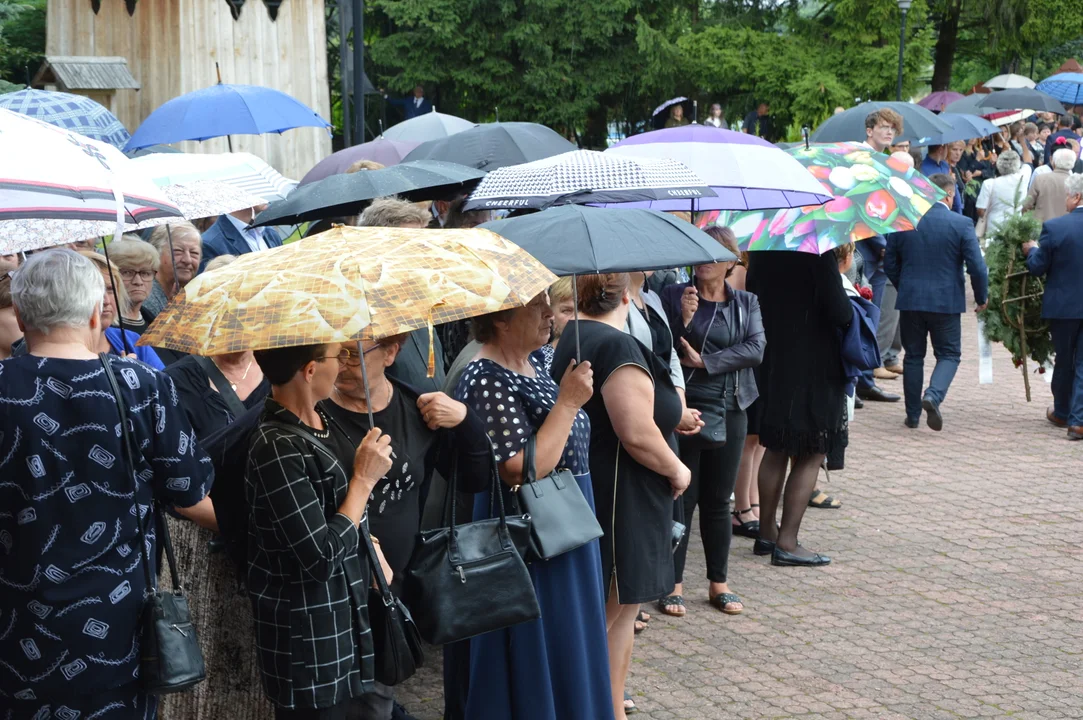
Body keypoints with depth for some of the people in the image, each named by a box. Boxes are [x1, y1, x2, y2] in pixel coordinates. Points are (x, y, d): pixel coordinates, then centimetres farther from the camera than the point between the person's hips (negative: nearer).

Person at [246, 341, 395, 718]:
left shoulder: (320, 420, 3)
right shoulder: (278, 450, -26)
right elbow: (323, 558, -25)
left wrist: (372, 550, 7)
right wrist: (364, 478, -18)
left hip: (341, 616, 9)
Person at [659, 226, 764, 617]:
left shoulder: (746, 303, 9)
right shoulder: (674, 296, 0)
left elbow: (756, 348, -7)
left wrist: (705, 360, -14)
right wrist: (684, 319, -21)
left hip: (729, 413, 3)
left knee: (718, 501, 11)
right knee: (681, 499, 1)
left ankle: (718, 582, 21)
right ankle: (673, 582, 11)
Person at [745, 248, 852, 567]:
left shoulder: (761, 249, 2)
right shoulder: (819, 252, -18)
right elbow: (839, 312, -20)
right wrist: (851, 310, 1)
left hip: (771, 364, 7)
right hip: (813, 368, -7)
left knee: (776, 449, 18)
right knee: (810, 456, 3)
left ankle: (766, 533, 25)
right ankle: (786, 543, 2)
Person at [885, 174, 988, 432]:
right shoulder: (961, 225, -9)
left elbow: (890, 263, 6)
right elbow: (977, 266, -10)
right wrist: (982, 297, 6)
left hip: (910, 301, 3)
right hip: (946, 301, -2)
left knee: (913, 356, 14)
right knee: (948, 354, 10)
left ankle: (913, 414, 17)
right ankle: (933, 395, -16)